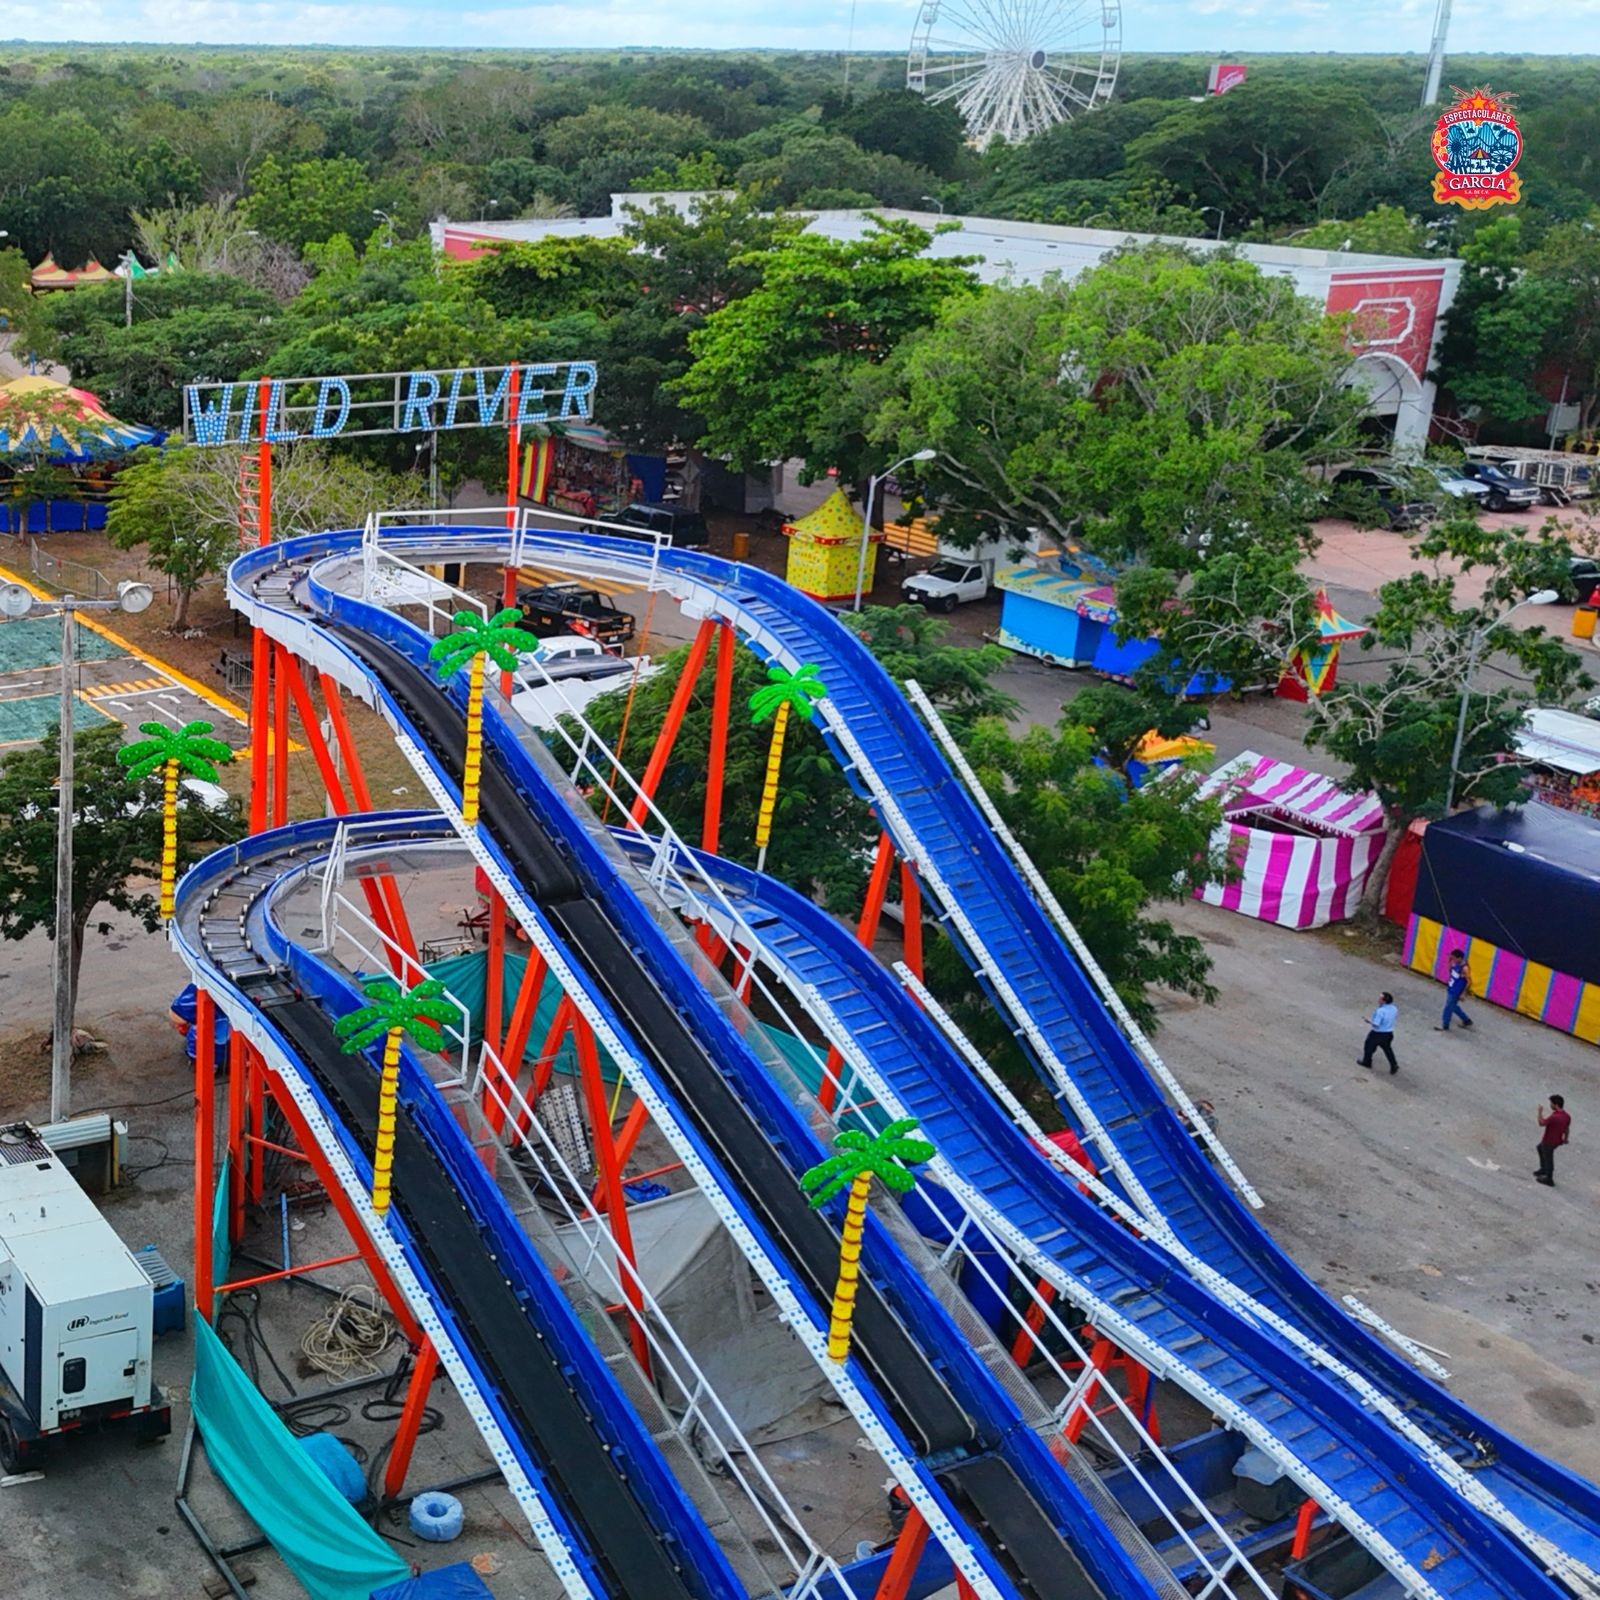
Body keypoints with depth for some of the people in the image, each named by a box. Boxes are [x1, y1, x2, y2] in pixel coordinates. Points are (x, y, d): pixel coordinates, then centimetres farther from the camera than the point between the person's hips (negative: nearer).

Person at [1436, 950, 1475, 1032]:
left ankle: (1445, 1026, 23)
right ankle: (1467, 1021, 41)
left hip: (1456, 992, -9)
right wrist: (1450, 961, -1)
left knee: (1448, 1008, 5)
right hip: (1450, 989, 9)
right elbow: (1450, 970, 15)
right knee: (1453, 1007, 24)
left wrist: (1463, 994, -17)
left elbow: (1469, 982, -22)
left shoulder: (1464, 968, -27)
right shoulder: (1456, 964, -3)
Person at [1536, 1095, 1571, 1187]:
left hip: (1549, 1142, -8)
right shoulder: (1567, 1116, -9)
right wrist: (1565, 1139, 22)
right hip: (1557, 1140, 8)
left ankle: (1549, 1180, 29)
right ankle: (1543, 1169, 43)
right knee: (1540, 1148, 31)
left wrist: (1540, 1112, -9)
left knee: (1548, 1159, 11)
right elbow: (1567, 1129, 5)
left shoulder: (1553, 1117, -35)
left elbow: (1541, 1123, -21)